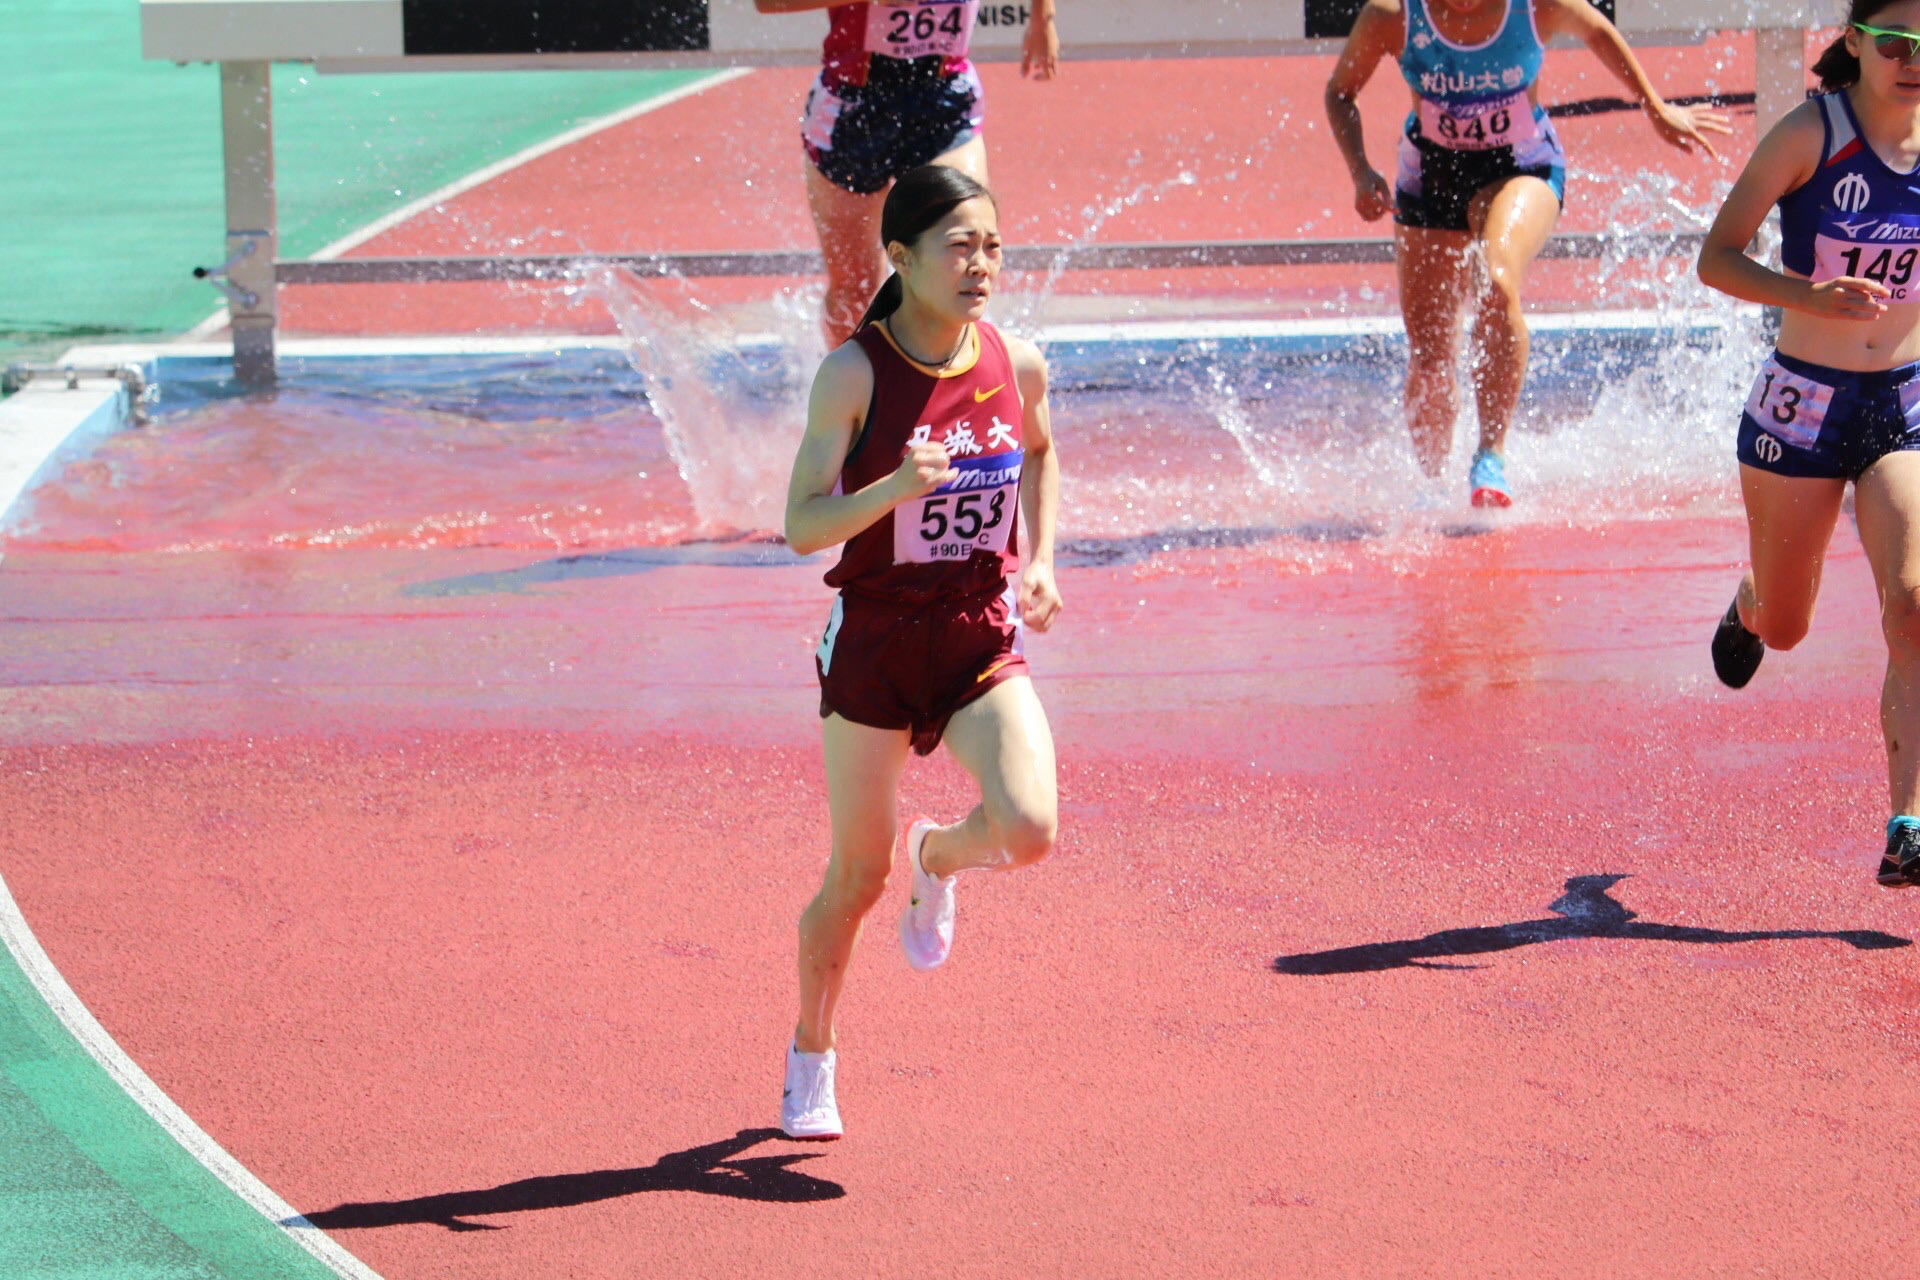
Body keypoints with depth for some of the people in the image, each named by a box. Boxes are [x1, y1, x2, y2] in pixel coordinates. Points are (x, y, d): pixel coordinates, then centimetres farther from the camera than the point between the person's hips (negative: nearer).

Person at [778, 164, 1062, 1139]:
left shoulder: (1017, 364, -3)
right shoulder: (854, 375, -14)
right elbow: (802, 527, -15)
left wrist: (1040, 562, 8)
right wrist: (895, 488, -32)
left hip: (984, 640, 3)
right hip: (874, 643, -3)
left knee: (1029, 829, -21)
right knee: (855, 878, 6)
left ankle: (939, 857, 16)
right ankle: (811, 1058, 31)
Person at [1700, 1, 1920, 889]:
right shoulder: (1811, 134, -14)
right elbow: (1716, 258, -15)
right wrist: (1811, 297, -30)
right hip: (1802, 406, -2)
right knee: (1783, 628, 15)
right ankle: (1747, 605, 55)